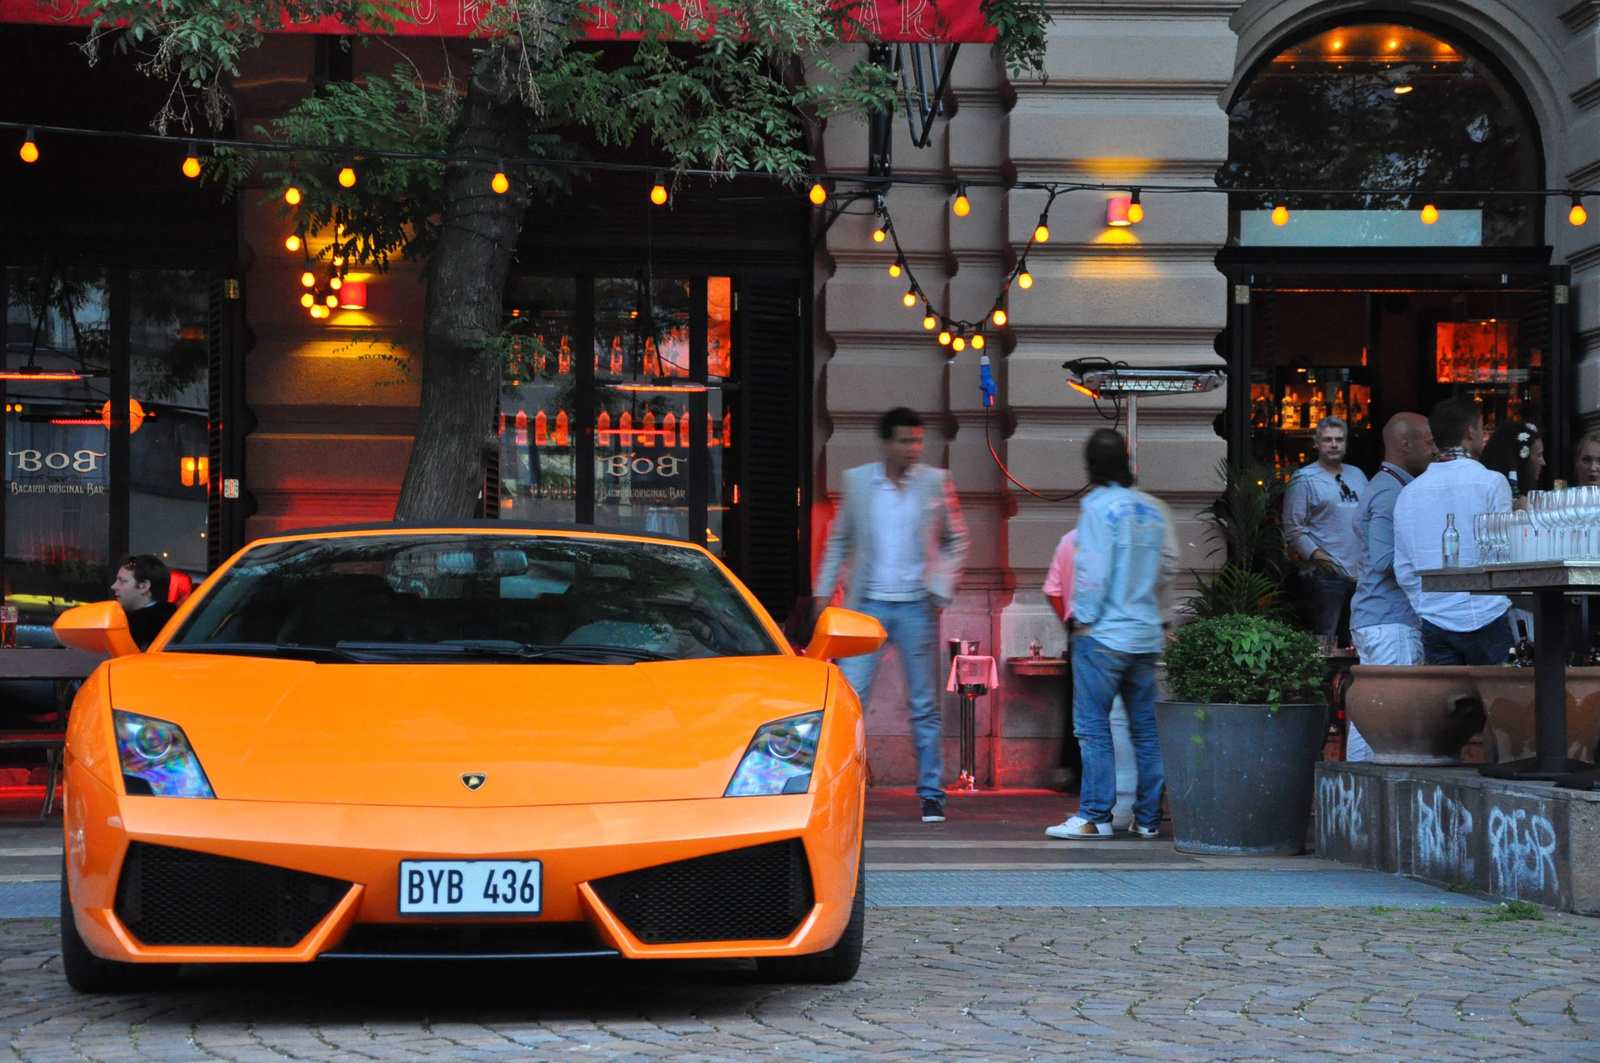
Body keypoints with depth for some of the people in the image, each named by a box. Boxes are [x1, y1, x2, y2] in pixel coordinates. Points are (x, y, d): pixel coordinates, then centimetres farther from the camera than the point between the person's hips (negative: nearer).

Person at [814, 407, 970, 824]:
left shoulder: (936, 482, 2)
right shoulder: (857, 480, 4)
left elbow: (956, 540, 10)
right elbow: (839, 540, 12)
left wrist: (940, 588, -3)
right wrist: (824, 590, 5)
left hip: (916, 606, 0)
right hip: (868, 604, 0)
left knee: (924, 704, 4)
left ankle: (931, 793, 12)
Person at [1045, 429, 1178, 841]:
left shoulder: (1099, 505, -9)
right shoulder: (1154, 509, 9)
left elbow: (1093, 568, -13)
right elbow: (1168, 567, 14)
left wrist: (1083, 619, -4)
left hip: (1103, 634, -6)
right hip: (1147, 636, 6)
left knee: (1093, 726, -2)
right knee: (1146, 727, 9)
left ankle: (1095, 816, -4)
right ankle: (1148, 817, 12)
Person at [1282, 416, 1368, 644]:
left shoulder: (1357, 476, 19)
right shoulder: (1304, 479, -2)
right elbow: (1293, 528, -7)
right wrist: (1316, 555, -17)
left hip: (1361, 574, 7)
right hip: (1327, 576, -7)